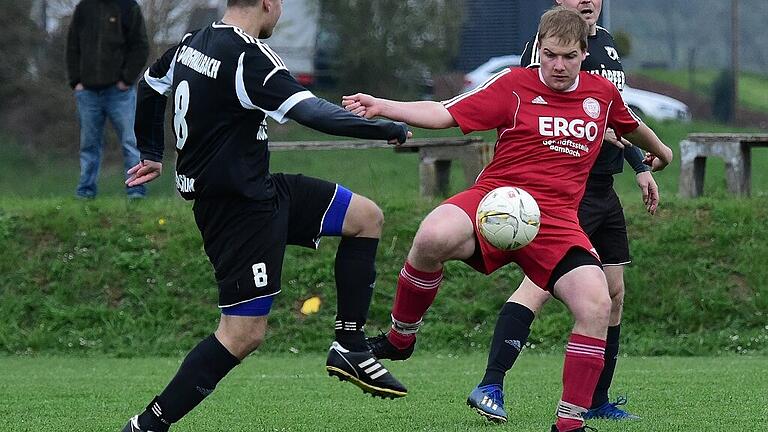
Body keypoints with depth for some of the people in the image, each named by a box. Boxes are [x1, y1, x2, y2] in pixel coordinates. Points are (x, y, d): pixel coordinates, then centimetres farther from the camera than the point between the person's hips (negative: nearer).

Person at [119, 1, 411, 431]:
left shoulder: (192, 43, 7)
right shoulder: (249, 59, -22)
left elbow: (150, 85, 25)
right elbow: (315, 114, -27)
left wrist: (152, 153, 40)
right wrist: (387, 129, -15)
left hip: (257, 191, 10)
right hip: (239, 209, -10)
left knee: (366, 217, 13)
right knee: (244, 334, -8)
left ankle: (350, 349, 12)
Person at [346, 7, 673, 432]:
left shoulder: (603, 93, 13)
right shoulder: (514, 85, 1)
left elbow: (631, 126, 36)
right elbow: (445, 114, -6)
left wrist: (661, 151, 55)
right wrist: (383, 107, -20)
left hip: (555, 217, 3)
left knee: (596, 305, -20)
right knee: (432, 237, -37)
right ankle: (399, 337, -10)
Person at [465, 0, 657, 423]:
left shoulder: (607, 44, 19)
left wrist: (640, 166, 29)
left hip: (602, 190, 9)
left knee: (612, 293, 10)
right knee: (542, 281, -20)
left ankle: (597, 401, 18)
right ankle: (491, 386, -22)